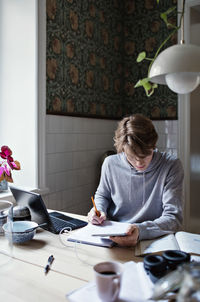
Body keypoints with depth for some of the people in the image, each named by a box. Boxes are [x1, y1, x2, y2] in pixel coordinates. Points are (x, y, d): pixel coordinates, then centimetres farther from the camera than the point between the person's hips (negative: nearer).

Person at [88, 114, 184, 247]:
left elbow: (173, 218, -17)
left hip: (153, 239, -2)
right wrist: (99, 210, -7)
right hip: (112, 236, 3)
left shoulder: (171, 165, -14)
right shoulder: (111, 163, -5)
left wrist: (141, 230, -34)